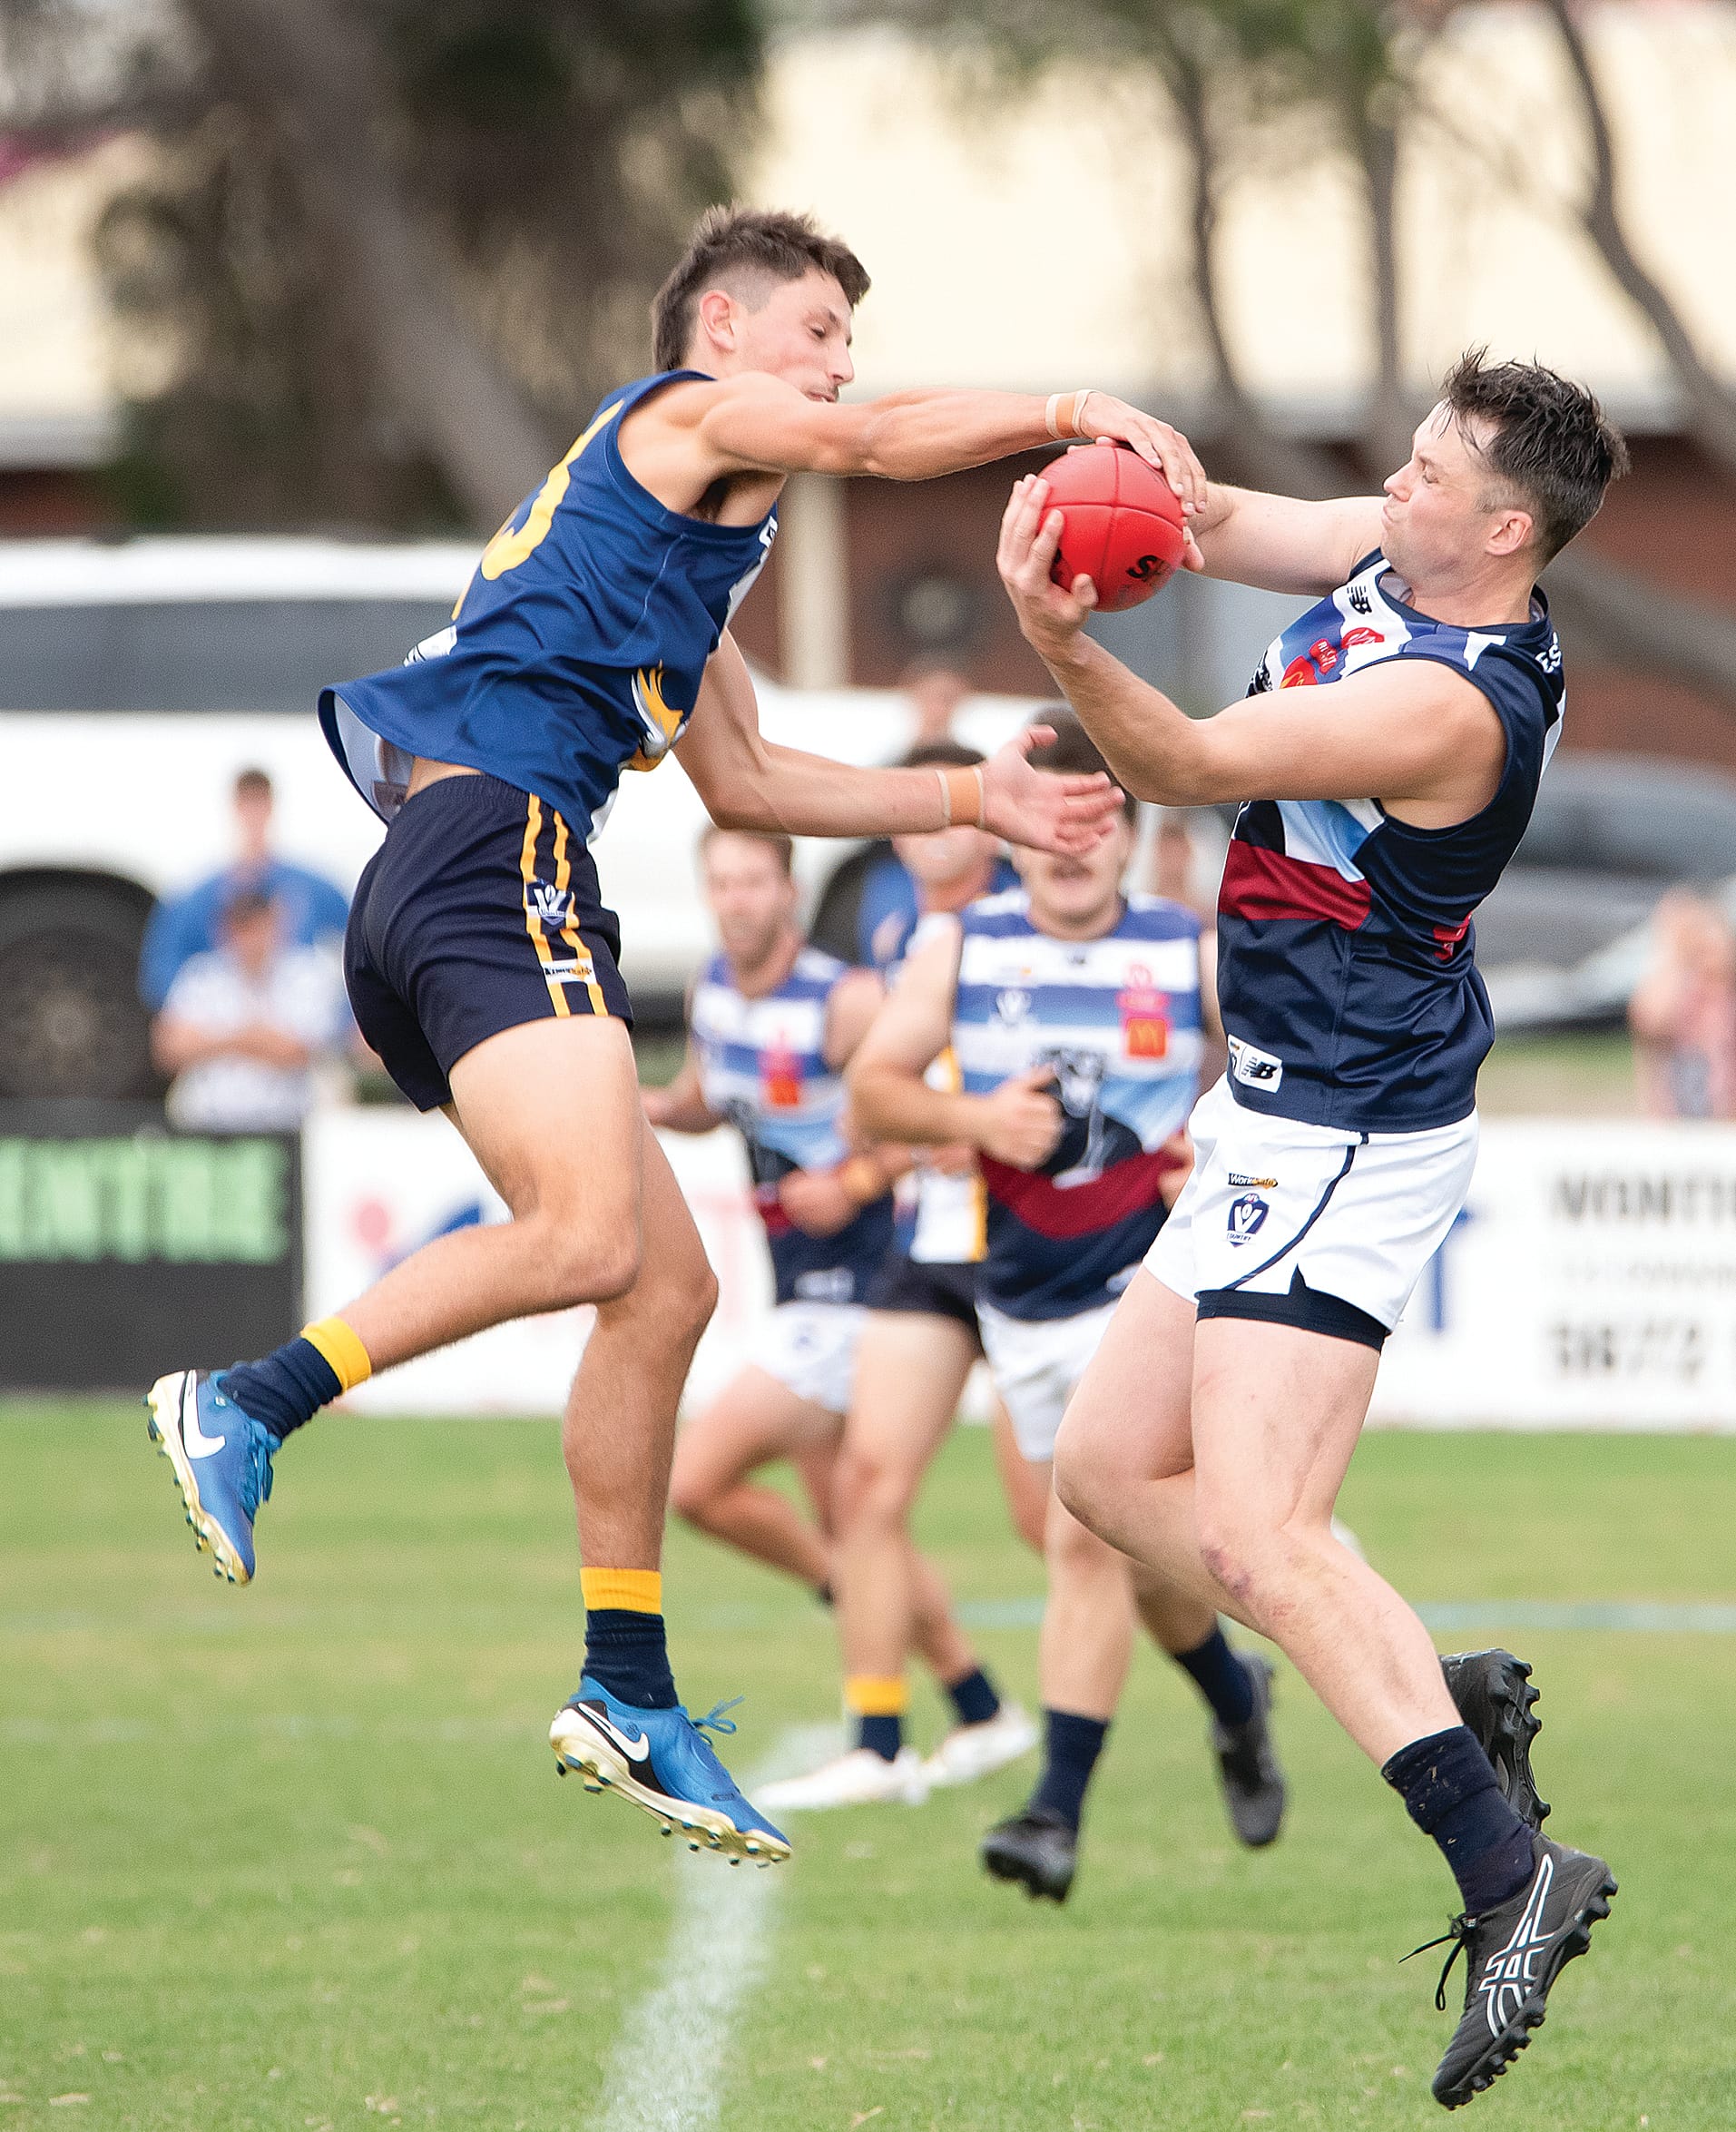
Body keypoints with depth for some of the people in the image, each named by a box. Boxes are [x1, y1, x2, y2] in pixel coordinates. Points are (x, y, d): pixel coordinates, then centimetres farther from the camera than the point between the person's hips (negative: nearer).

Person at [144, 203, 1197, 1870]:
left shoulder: (683, 542, 34)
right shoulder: (690, 412, 7)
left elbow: (745, 784, 40)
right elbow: (873, 440, -13)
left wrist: (969, 797, 38)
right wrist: (1066, 408, -16)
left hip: (438, 906, 10)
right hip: (492, 845, -10)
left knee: (665, 1285, 9)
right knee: (589, 1231, -28)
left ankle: (626, 1696, 10)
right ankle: (248, 1407, -24)